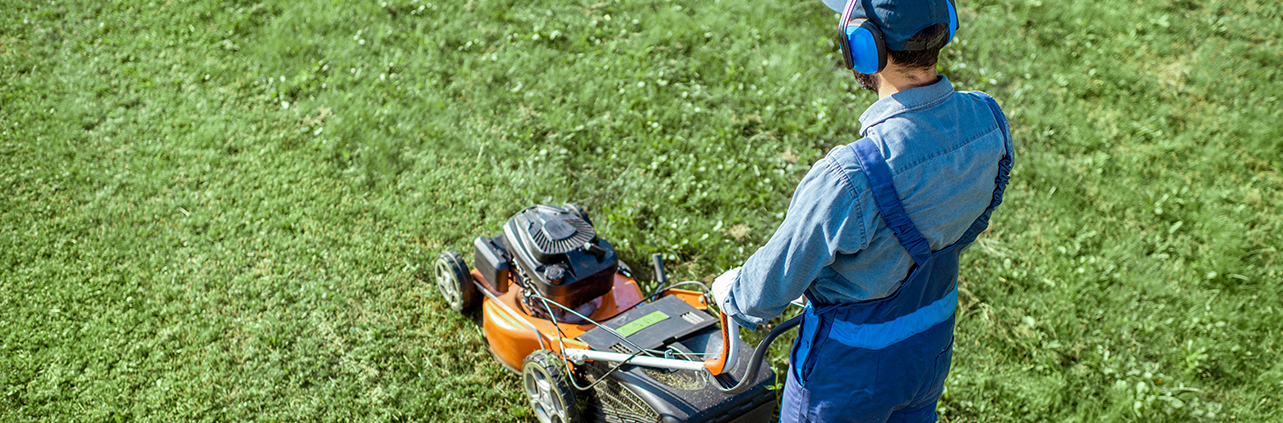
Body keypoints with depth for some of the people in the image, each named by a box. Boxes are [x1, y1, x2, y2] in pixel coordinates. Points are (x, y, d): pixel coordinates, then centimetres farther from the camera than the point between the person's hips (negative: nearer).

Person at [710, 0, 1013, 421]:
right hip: (934, 342, 7)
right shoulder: (987, 120, -17)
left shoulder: (848, 179, -39)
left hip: (851, 363, -6)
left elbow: (772, 287, -23)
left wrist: (730, 292, 0)